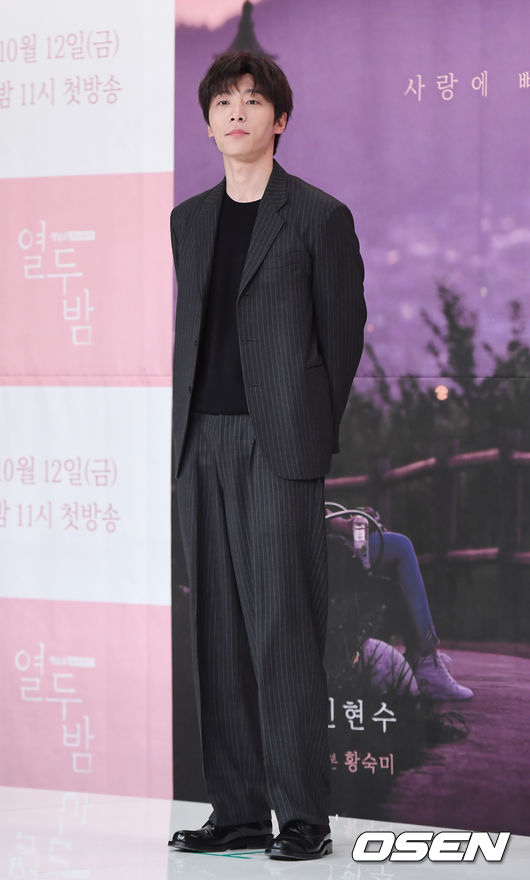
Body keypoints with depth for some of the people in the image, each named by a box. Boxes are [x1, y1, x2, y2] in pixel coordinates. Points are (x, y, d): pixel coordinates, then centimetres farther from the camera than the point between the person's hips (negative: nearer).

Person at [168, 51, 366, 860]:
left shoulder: (319, 217, 0)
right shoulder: (189, 219, 17)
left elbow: (342, 336, 1)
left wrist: (312, 437, 0)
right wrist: (190, 428, 9)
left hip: (280, 445, -6)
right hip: (203, 443, 6)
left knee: (284, 628, -8)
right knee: (218, 632, 6)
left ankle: (304, 816, -3)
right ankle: (239, 810, 12)